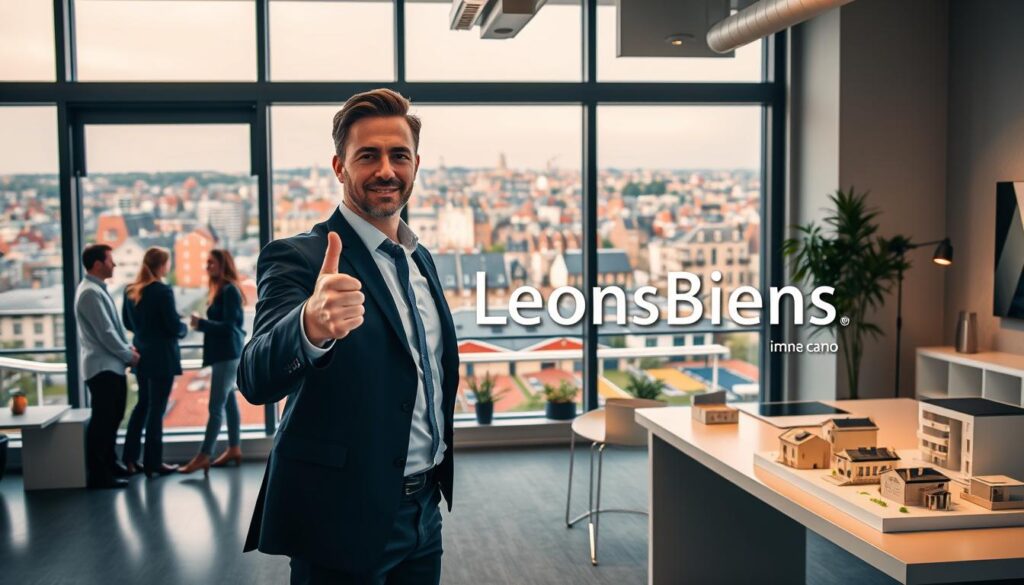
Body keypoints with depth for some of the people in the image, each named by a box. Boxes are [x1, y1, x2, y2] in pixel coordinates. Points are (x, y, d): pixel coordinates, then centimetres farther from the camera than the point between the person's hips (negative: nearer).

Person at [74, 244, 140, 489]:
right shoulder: (90, 293, -18)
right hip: (102, 367, -10)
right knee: (102, 420, -6)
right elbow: (105, 333, -20)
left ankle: (109, 464, 27)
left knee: (112, 418, 17)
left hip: (112, 365, 10)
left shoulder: (98, 289, 14)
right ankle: (97, 474, -1)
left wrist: (128, 348, 5)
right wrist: (129, 355, -10)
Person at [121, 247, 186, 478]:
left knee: (143, 404, 19)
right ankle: (153, 463, 8)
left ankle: (130, 458, 19)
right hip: (162, 357, -7)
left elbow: (127, 322, 13)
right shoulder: (162, 291, -17)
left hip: (141, 355, 7)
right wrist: (184, 328, 3)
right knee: (156, 408, 1)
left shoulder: (129, 290, 4)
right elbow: (174, 327, -17)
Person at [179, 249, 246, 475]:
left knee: (216, 406, -9)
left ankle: (203, 456, -9)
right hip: (224, 353, 10)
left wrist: (201, 324, -17)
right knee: (228, 402, 13)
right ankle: (234, 449, 20)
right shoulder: (220, 289, 15)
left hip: (228, 354, -10)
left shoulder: (229, 290, -14)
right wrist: (203, 324, 2)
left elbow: (229, 325, -20)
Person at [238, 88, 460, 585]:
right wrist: (311, 326, -50)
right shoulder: (296, 258, -14)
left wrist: (436, 474, 16)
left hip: (423, 509, 6)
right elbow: (256, 379, -30)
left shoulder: (421, 259, 8)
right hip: (343, 520, -6)